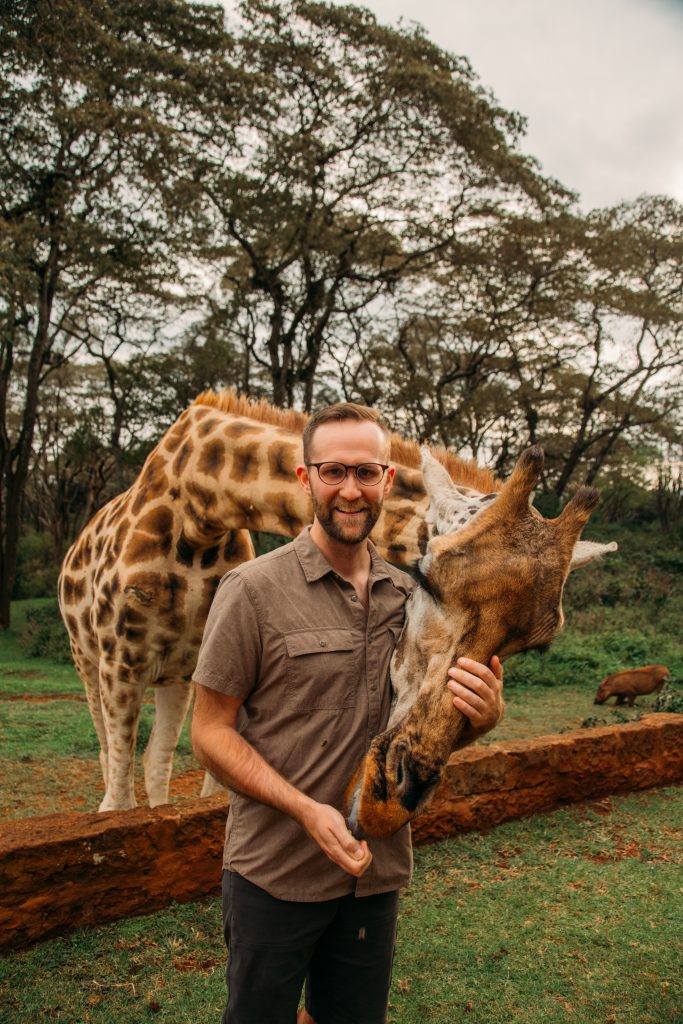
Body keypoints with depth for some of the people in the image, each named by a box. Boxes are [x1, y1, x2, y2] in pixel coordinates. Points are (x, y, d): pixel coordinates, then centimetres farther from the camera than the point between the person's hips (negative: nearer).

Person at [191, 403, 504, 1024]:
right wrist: (307, 810, -23)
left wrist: (480, 717, -12)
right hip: (275, 872, -4)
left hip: (377, 870, 4)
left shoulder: (409, 596, 1)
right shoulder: (253, 590, -13)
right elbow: (210, 732, -11)